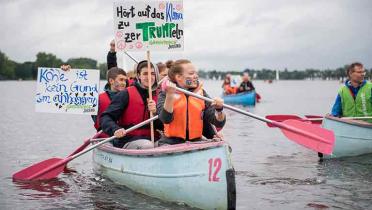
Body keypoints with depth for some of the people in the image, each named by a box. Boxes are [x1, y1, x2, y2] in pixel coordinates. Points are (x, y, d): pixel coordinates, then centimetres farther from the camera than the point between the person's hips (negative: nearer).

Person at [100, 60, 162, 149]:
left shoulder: (158, 97, 11)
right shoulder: (126, 94, -2)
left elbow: (163, 127, 8)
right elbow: (106, 117, -8)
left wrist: (155, 112, -11)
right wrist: (115, 129, -29)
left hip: (152, 139, 5)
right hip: (127, 141, -4)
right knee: (148, 146, -33)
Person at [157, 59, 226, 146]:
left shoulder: (201, 94, 8)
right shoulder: (165, 94, 1)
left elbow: (219, 123, 3)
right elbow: (166, 119, -17)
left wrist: (219, 110, -18)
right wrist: (170, 96, -28)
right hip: (171, 142, -2)